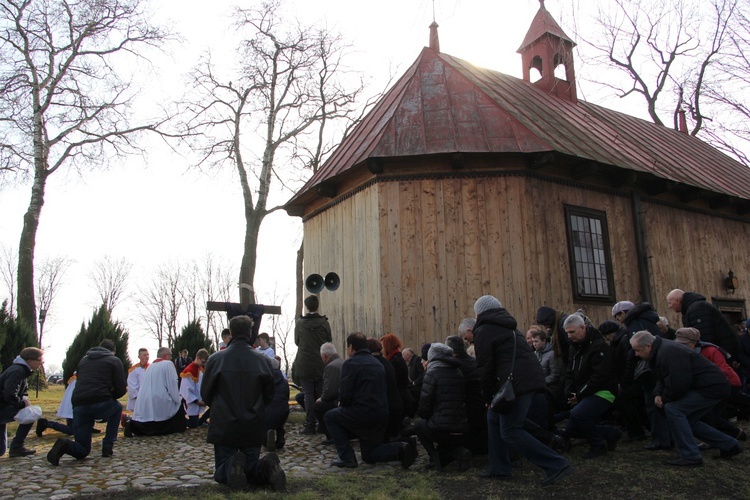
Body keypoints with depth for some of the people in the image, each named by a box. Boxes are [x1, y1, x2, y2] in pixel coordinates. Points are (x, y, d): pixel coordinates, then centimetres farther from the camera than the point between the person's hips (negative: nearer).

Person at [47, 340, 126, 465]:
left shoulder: (83, 360, 26)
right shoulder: (114, 361, 10)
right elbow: (121, 390, 4)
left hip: (78, 406, 4)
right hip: (100, 405, -4)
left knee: (82, 451, 17)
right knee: (117, 408, 33)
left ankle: (65, 445, -17)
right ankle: (108, 447, 21)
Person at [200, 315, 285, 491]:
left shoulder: (215, 359, -9)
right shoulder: (263, 360, -6)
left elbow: (205, 394, 2)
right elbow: (269, 395, 5)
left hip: (224, 426, -1)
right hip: (254, 428, 1)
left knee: (221, 474, 14)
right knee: (252, 472, 15)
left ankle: (232, 468, -22)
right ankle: (268, 467, -20)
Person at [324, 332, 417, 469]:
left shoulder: (351, 363, -8)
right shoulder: (378, 363, 16)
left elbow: (345, 395, -15)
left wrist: (342, 403, 10)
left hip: (362, 414, -8)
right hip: (382, 415, 8)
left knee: (330, 417, 16)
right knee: (369, 456, 22)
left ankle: (347, 457, 8)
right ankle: (401, 449, -2)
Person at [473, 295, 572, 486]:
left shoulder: (484, 331, -1)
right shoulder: (507, 326, 25)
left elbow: (485, 367, -6)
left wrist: (488, 397, 5)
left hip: (516, 382, -9)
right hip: (531, 376, 9)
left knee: (510, 431, -5)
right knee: (494, 418, 18)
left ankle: (556, 465, -7)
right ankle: (499, 469, 21)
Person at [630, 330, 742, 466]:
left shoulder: (669, 352, -26)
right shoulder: (659, 351, 8)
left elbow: (679, 384, -27)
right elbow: (662, 379, 17)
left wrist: (665, 399, -10)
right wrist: (658, 394, -3)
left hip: (712, 388, -11)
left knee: (672, 409, -19)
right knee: (687, 421, 15)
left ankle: (691, 457, -11)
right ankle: (730, 445, 28)